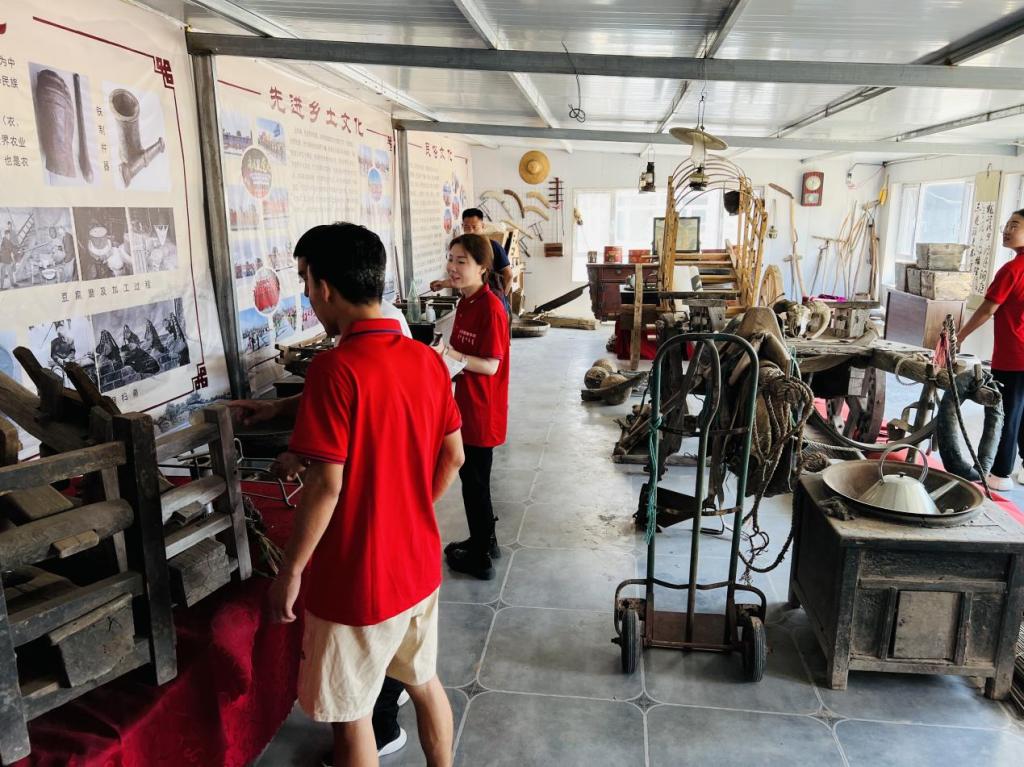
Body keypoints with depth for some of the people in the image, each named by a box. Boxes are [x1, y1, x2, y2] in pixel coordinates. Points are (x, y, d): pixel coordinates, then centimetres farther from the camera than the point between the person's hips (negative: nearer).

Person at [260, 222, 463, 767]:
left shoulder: (335, 368, -22)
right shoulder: (427, 359, -1)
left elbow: (326, 485, -23)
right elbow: (452, 457, 6)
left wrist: (289, 572, -11)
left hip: (357, 578, -7)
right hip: (419, 562, 7)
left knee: (350, 714, 14)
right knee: (424, 681, 25)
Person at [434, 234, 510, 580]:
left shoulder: (490, 307, -20)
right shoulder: (465, 303, 8)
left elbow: (490, 365, -21)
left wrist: (453, 356, -28)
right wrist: (443, 354, -3)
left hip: (482, 410, -9)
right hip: (467, 405, 9)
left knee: (474, 480, 3)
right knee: (473, 477, 20)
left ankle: (480, 558, 19)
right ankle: (485, 540, 38)